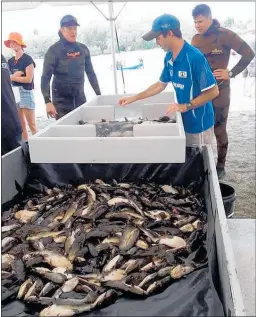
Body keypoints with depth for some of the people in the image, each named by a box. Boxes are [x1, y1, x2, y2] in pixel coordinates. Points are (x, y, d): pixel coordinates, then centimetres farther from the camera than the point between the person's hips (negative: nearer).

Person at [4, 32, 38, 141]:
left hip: (26, 93, -7)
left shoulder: (27, 59, -7)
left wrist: (12, 77, -6)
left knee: (32, 125, -8)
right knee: (20, 126, 9)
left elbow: (29, 79, -14)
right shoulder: (10, 61, 13)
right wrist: (15, 75, -12)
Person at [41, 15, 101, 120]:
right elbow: (45, 77, -12)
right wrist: (48, 101, -23)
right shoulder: (54, 50, -7)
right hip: (61, 100, -4)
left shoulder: (83, 49, 7)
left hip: (80, 97, 5)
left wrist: (99, 94, 11)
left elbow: (90, 73, 14)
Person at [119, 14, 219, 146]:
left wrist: (185, 106, -24)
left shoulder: (195, 57, -24)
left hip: (199, 123, -7)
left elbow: (213, 91, -20)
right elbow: (161, 85, 14)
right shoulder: (169, 57, 1)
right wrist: (133, 98, 14)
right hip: (184, 120, 7)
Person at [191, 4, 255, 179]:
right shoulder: (196, 39, 7)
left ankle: (220, 167, 17)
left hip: (219, 91, -5)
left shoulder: (224, 35, -11)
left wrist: (231, 73, -12)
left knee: (219, 131, 3)